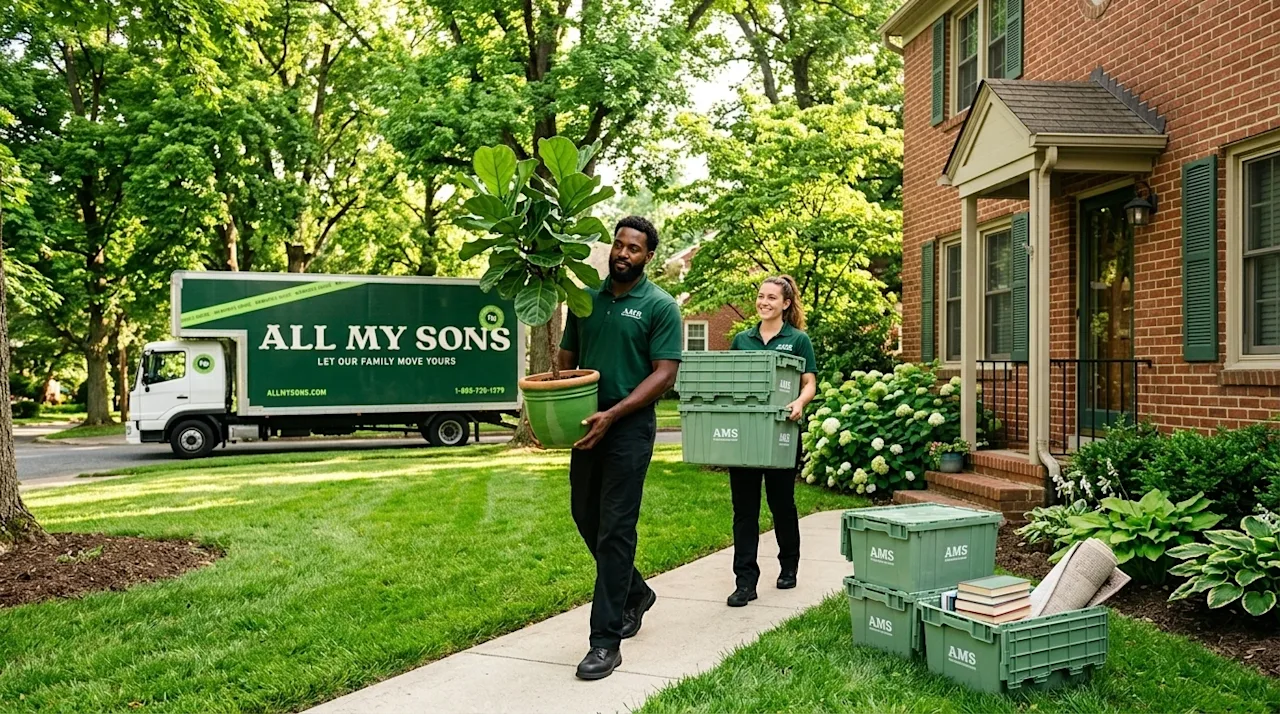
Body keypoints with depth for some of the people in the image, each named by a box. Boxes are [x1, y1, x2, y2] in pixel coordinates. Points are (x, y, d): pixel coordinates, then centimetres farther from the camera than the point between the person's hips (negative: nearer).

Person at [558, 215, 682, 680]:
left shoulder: (660, 307, -5)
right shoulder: (586, 298, 9)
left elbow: (665, 375, -11)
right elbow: (567, 358, 14)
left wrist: (612, 415, -21)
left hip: (630, 427, -6)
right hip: (588, 424, 6)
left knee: (614, 529, -5)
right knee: (585, 515, 14)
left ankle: (606, 640, 3)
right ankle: (635, 592, 38)